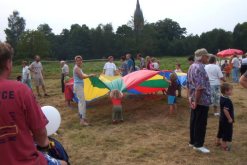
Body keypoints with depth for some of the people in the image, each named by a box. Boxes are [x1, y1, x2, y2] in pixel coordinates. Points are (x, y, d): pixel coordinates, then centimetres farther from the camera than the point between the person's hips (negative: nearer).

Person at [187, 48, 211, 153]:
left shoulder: (192, 67, 11)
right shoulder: (200, 68, -20)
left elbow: (189, 84, 15)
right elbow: (200, 87, -26)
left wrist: (190, 97, 16)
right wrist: (196, 101, -21)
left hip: (194, 99, 10)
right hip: (202, 100, -10)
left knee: (194, 121, 16)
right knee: (201, 123, 1)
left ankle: (192, 141, 26)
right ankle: (198, 145, 10)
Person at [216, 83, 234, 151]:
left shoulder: (222, 98, 3)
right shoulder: (227, 100, -26)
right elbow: (225, 110, -31)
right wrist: (229, 118, -21)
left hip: (222, 118, 10)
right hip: (226, 120, -10)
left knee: (221, 130, 22)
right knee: (227, 131, 3)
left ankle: (218, 142, 35)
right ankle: (224, 145, 11)